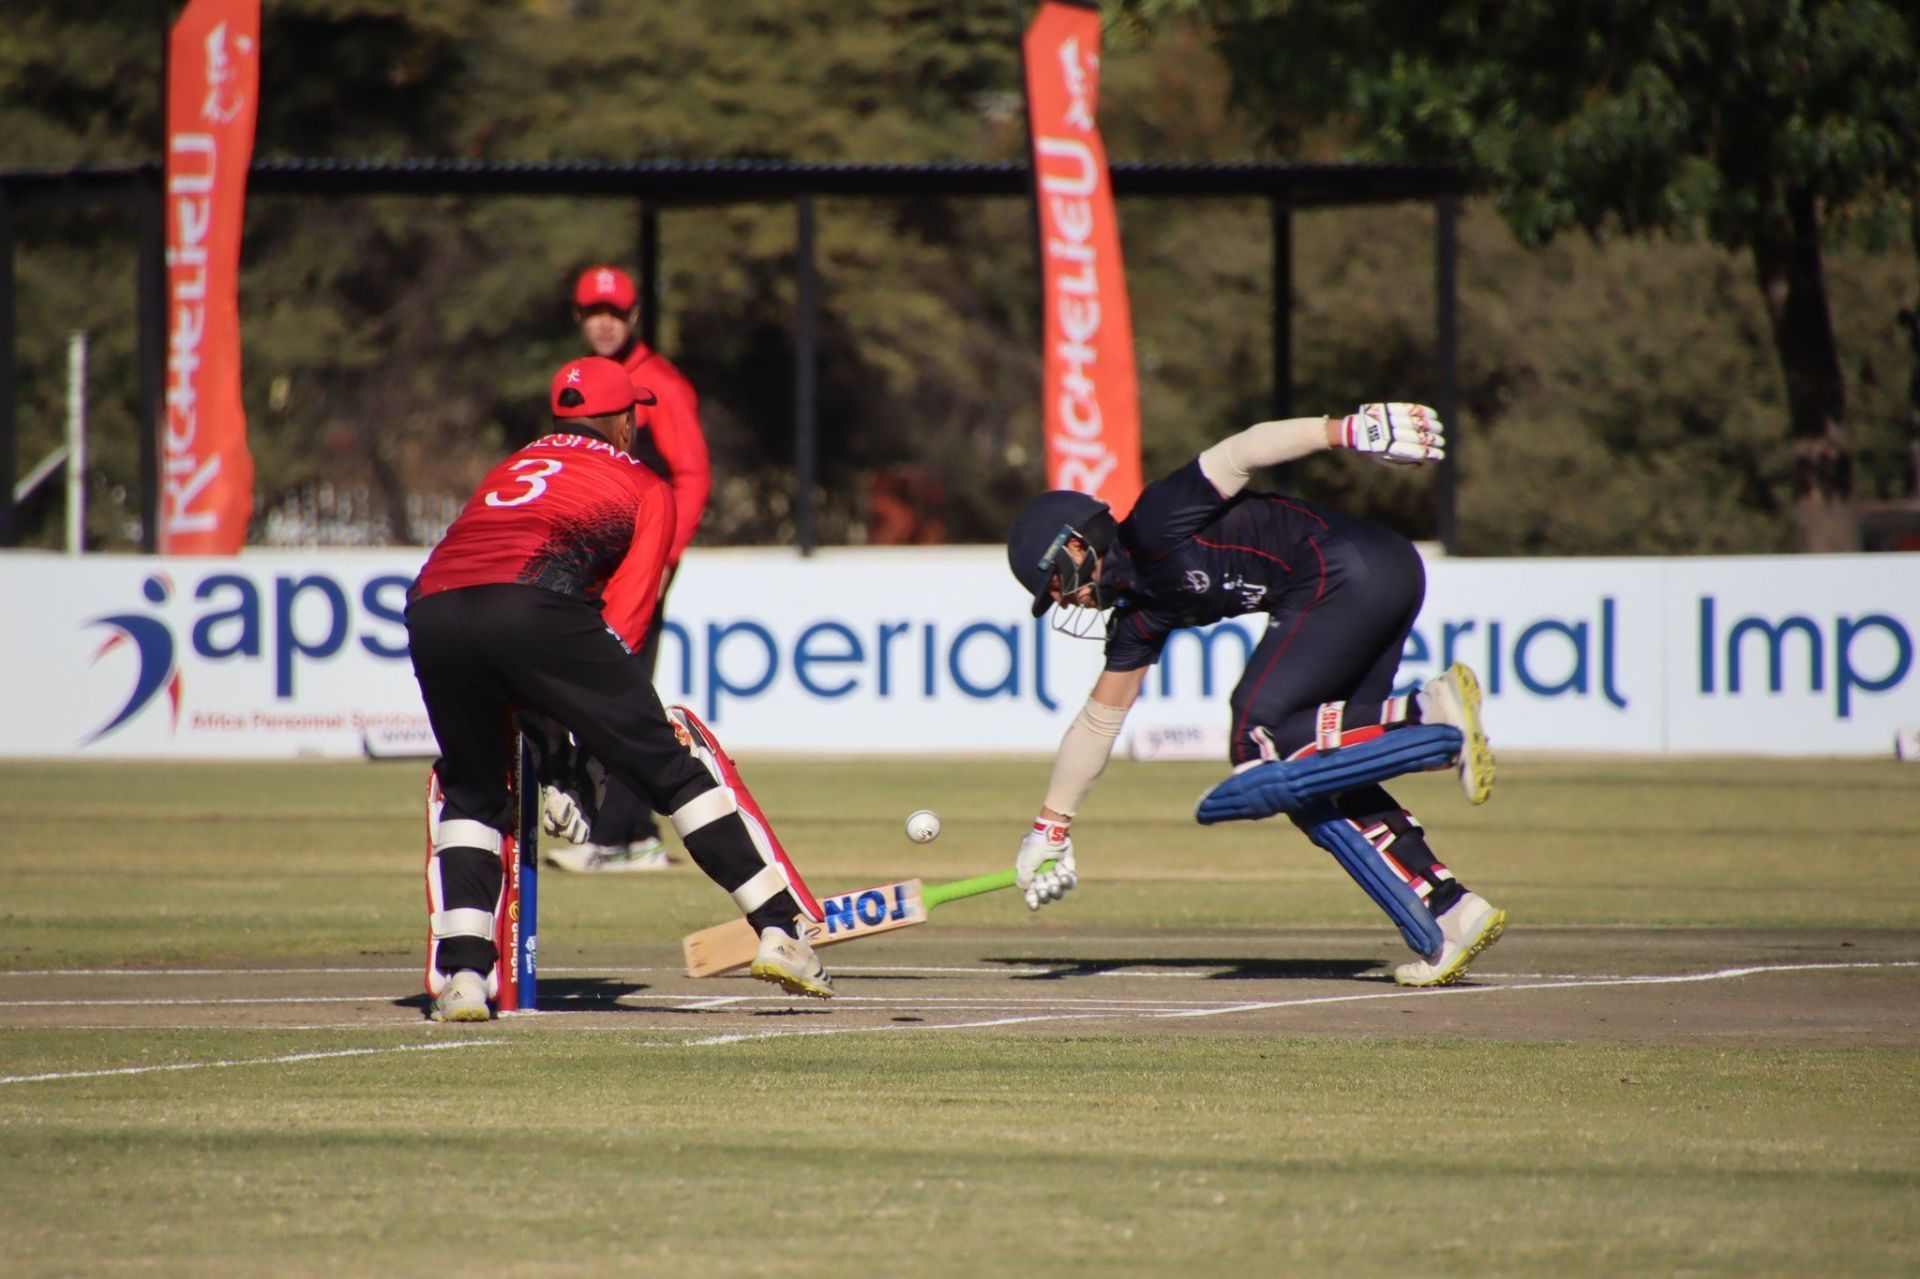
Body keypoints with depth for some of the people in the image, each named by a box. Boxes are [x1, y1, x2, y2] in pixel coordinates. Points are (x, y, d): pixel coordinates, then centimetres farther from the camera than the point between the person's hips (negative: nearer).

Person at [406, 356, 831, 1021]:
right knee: (671, 765, 3)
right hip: (535, 609, -4)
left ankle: (461, 974, 7)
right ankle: (779, 931, -2)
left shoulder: (510, 468, 37)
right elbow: (627, 612, 12)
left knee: (472, 792, 22)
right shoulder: (643, 487, 24)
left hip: (431, 612, 4)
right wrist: (589, 715, 12)